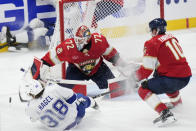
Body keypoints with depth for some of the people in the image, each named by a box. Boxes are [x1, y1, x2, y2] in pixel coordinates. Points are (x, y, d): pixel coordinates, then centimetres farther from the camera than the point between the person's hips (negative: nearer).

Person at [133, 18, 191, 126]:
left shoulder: (152, 43, -9)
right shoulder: (171, 38, 16)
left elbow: (147, 68, -10)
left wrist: (136, 78, 7)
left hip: (173, 79, -9)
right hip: (186, 77, 9)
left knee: (143, 90, -2)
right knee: (163, 80, 37)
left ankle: (165, 113, -17)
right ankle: (176, 100, 58)